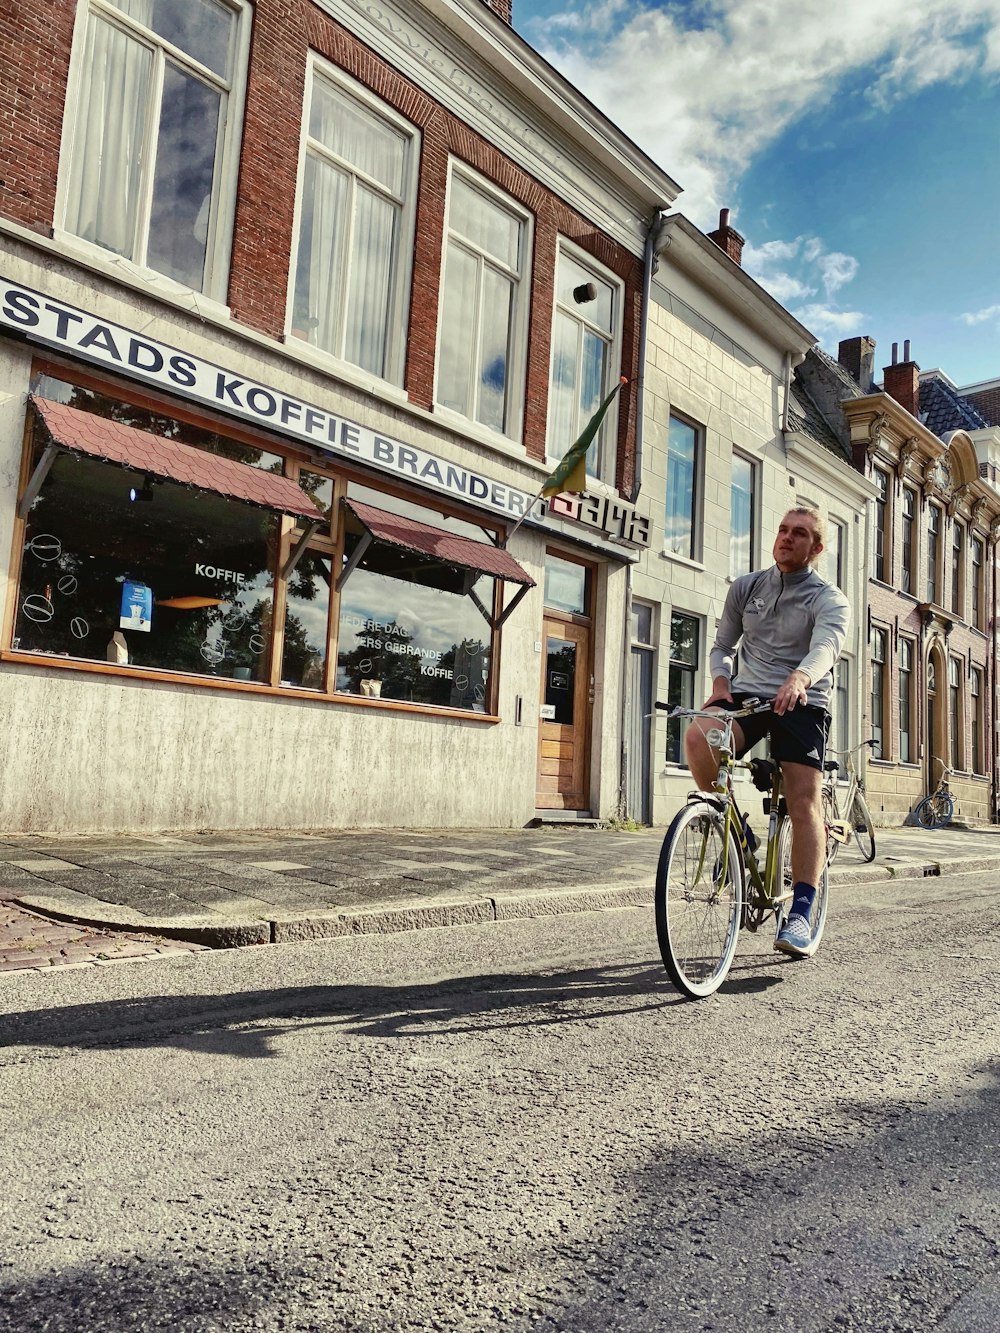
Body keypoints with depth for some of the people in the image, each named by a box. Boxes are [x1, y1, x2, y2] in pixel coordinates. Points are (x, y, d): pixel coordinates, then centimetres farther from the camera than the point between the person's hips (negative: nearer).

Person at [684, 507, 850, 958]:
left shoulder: (829, 600, 1)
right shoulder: (745, 587, 12)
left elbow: (825, 648, -20)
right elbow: (722, 645, 17)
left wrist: (799, 678, -43)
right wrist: (720, 682, -6)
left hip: (801, 703, -2)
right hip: (747, 695, 2)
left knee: (804, 801, -13)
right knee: (698, 736, -28)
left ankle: (801, 915, -8)